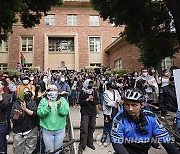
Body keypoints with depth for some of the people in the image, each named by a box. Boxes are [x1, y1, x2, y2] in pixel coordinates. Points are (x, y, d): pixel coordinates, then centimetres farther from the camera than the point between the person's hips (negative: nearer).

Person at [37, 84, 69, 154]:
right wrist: (48, 107, -28)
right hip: (47, 130, -1)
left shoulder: (62, 100, -2)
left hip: (60, 130, 1)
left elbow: (65, 112, -12)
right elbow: (39, 113, -12)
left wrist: (60, 106, -29)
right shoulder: (43, 100, -3)